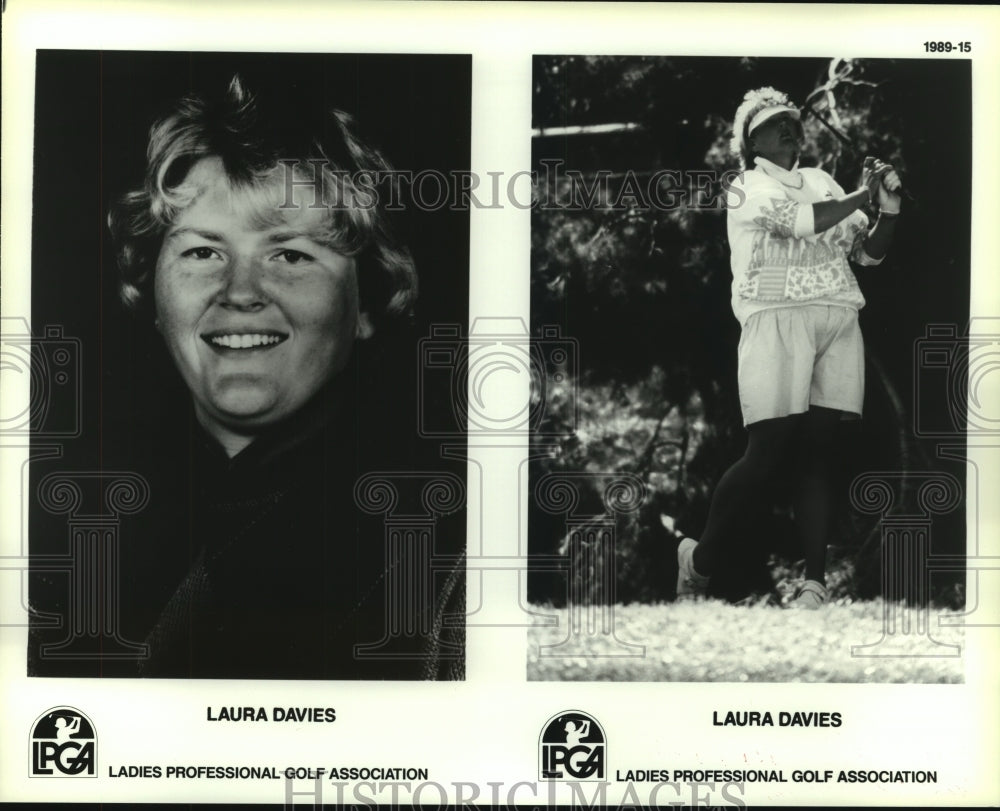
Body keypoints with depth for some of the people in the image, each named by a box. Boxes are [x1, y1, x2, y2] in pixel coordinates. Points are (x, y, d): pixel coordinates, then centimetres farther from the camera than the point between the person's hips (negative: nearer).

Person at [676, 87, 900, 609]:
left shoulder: (820, 181, 19)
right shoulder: (747, 188, 3)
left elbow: (868, 253, 18)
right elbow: (803, 221, -15)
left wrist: (888, 211, 1)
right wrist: (861, 196, -5)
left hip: (838, 324, 5)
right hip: (777, 320, -5)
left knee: (819, 452, -1)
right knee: (769, 451, -10)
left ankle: (815, 583, -3)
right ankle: (699, 560, 8)